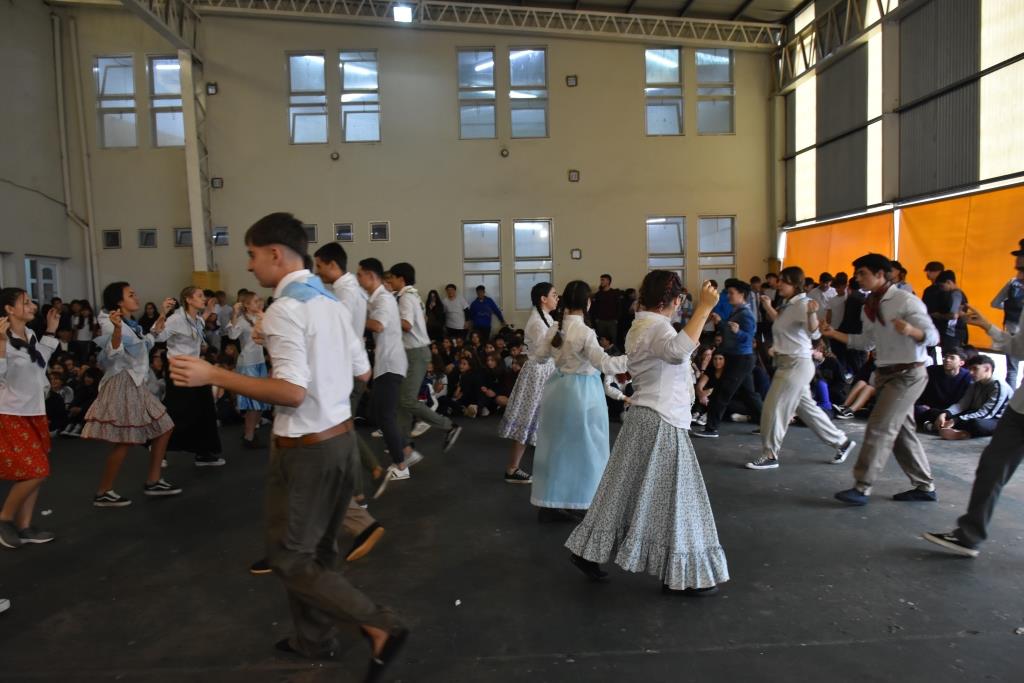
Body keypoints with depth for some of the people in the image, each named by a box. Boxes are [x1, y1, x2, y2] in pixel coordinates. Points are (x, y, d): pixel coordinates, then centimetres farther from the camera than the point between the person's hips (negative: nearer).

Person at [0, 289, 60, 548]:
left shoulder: (31, 335, 7)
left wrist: (50, 331, 19)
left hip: (34, 412, 8)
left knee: (36, 472, 9)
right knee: (35, 472, -9)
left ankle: (24, 527, 19)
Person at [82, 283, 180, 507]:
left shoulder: (130, 324, 13)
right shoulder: (110, 324, -12)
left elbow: (147, 343, 27)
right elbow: (113, 354, -25)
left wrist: (163, 315, 25)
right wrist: (116, 328, -40)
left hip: (136, 385, 10)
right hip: (123, 385, -10)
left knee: (163, 428, 9)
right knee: (124, 442, -6)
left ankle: (153, 482, 15)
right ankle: (103, 493, 7)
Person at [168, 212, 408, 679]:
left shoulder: (284, 309, -18)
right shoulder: (330, 301, 8)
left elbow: (292, 392, -26)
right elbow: (362, 371, 13)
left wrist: (212, 376, -22)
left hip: (306, 450, -9)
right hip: (340, 440, 9)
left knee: (290, 558, 7)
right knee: (318, 548, 22)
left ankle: (381, 627, 5)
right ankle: (314, 640, 39)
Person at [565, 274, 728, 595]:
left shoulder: (639, 326, 16)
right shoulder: (657, 326, -16)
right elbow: (678, 351, -38)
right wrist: (704, 307, -34)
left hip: (645, 417, 10)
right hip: (661, 423, -10)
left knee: (626, 491, 14)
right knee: (671, 498, 1)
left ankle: (589, 551, 21)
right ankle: (681, 575, 14)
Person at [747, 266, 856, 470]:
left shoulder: (802, 303, -15)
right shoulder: (788, 305, 11)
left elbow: (814, 332, -28)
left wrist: (812, 313, -46)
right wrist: (768, 308, 20)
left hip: (797, 364, -10)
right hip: (787, 363, 10)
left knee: (774, 408, -6)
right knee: (806, 408, 17)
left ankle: (770, 456, 4)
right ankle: (841, 442, 31)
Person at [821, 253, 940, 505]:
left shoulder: (905, 301, -15)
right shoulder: (869, 306, 8)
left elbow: (933, 337, -16)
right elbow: (867, 343, 13)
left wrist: (910, 330, -37)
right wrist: (833, 333, 5)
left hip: (908, 374, -8)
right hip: (886, 373, 8)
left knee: (879, 428, -10)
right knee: (901, 431, 13)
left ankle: (862, 488, -5)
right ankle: (925, 486, 27)